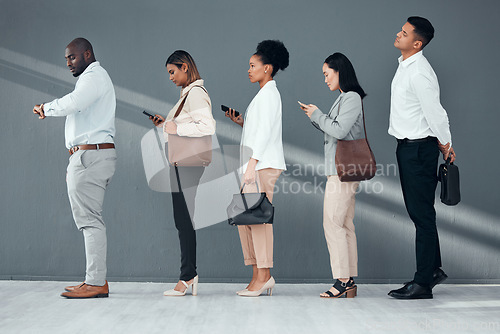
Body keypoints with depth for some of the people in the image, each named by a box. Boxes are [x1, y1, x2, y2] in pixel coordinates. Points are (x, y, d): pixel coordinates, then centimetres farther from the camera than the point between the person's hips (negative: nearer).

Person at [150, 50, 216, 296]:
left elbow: (208, 127, -22)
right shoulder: (187, 93, 20)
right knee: (184, 220, 9)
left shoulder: (196, 93, -11)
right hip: (182, 162, 10)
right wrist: (165, 124, 15)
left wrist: (177, 128, -17)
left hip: (188, 162, -10)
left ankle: (187, 278, -5)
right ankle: (190, 277, 12)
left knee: (185, 220, -8)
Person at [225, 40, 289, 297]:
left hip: (264, 164, -10)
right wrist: (241, 122, 13)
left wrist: (252, 163, -22)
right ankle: (259, 277, 10)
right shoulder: (265, 94, 23)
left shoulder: (268, 93, -6)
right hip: (259, 165, 10)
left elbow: (265, 131, -16)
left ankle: (264, 276, -9)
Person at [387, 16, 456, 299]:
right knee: (417, 212, 17)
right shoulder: (405, 66, 11)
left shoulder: (420, 73, -21)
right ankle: (434, 270, 31)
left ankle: (423, 283, 3)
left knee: (422, 215, -4)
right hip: (408, 146, 10)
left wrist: (446, 145, -5)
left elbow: (435, 112, -17)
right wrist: (440, 143, 20)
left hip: (419, 149, -10)